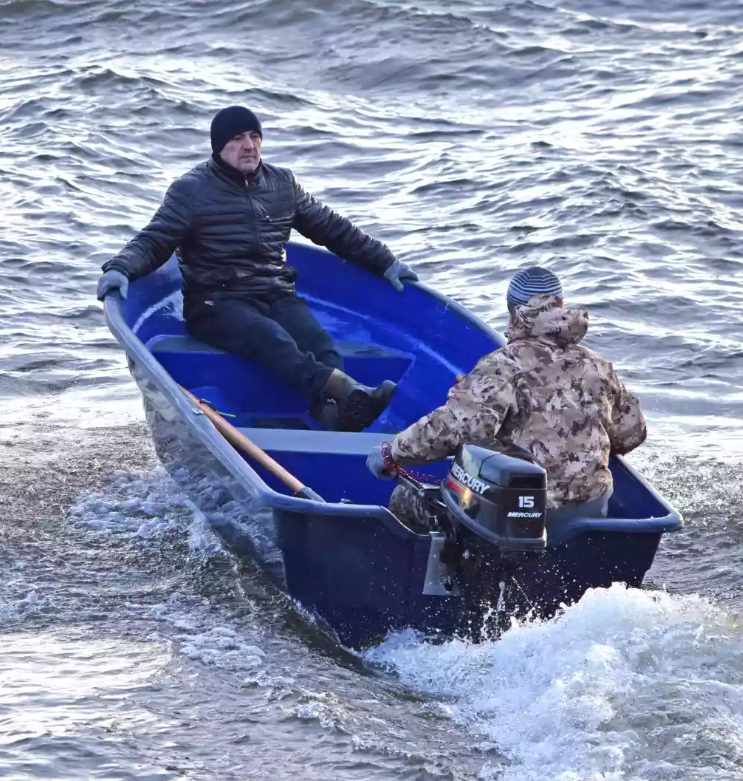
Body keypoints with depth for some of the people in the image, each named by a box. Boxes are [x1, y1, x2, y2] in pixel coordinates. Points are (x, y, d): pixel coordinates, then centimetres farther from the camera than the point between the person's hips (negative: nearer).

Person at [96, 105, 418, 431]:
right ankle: (344, 389, -62)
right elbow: (153, 242, -1)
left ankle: (338, 420, -55)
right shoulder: (191, 190, 3)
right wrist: (119, 269, -22)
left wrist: (384, 261, 27)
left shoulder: (283, 183, 17)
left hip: (278, 297, 5)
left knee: (320, 345, -28)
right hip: (216, 303, -5)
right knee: (269, 337, -36)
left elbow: (332, 229, 26)